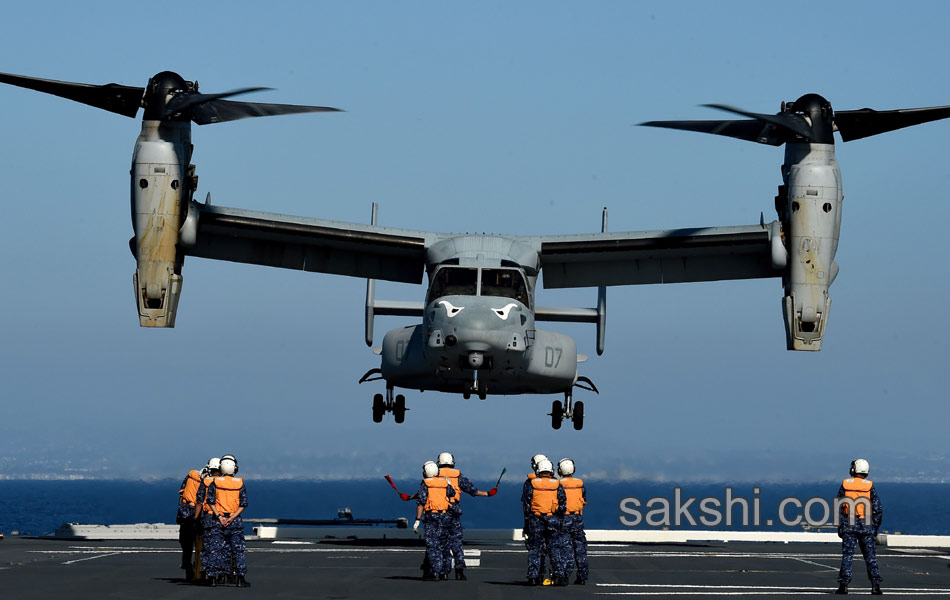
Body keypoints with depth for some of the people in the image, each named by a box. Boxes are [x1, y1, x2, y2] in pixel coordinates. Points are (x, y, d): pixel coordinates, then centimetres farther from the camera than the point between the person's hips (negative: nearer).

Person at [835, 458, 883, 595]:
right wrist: (875, 527, 9)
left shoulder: (845, 484, 0)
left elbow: (839, 508, 1)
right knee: (870, 556, 5)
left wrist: (840, 527, 8)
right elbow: (878, 509, -2)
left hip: (848, 526, 0)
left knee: (847, 556, 2)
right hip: (866, 526, 0)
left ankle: (843, 585, -3)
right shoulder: (869, 486, -2)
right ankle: (875, 585, 1)